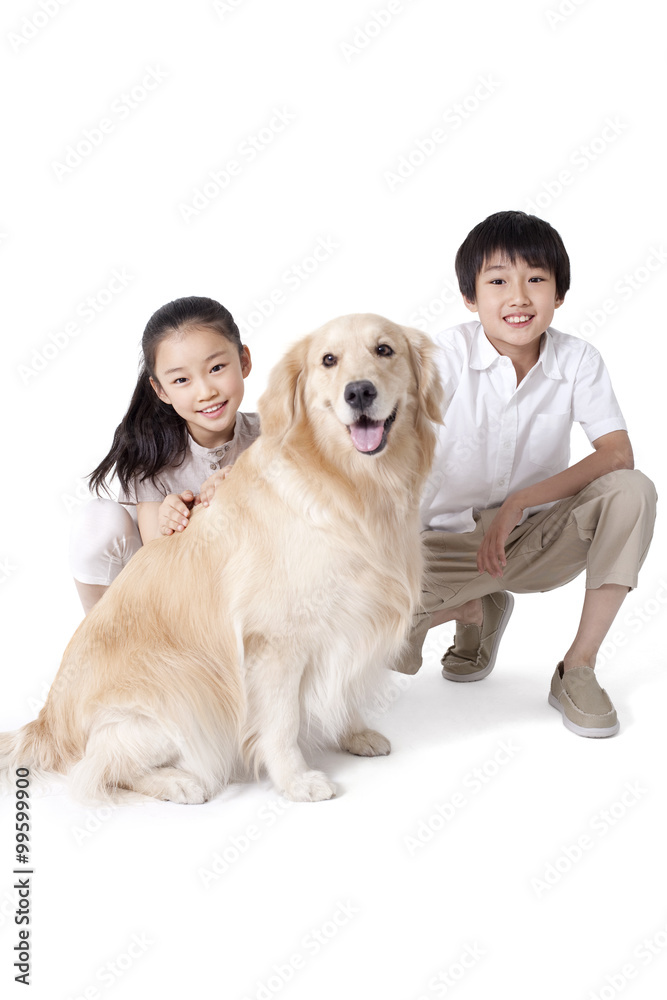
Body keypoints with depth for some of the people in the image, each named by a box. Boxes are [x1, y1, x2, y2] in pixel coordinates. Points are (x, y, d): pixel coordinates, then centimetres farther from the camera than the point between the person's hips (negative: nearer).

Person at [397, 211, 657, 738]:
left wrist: (518, 504, -28)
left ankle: (578, 668, -13)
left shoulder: (578, 359, -8)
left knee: (633, 491, -26)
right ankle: (477, 610, 11)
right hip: (453, 538, -1)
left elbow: (618, 453, -19)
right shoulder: (449, 353, -13)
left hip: (540, 539, 2)